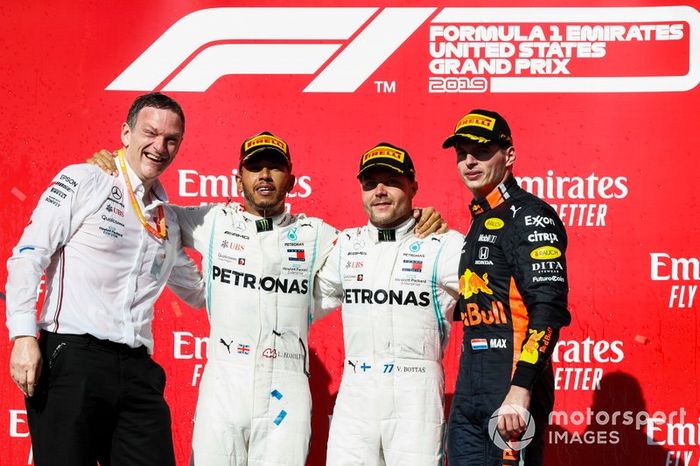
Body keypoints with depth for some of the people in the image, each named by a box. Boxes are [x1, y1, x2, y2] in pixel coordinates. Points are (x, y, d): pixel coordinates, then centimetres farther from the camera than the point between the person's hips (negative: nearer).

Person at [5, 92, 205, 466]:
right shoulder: (83, 182, 3)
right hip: (71, 355, -5)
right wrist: (24, 336, -14)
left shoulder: (169, 221, 20)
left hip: (137, 370, 6)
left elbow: (198, 292, 35)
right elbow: (28, 258, -5)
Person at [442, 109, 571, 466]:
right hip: (470, 390, 9)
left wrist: (520, 390, -27)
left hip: (512, 385, -9)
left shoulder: (529, 216, -9)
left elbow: (548, 309, -20)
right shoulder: (479, 221, 19)